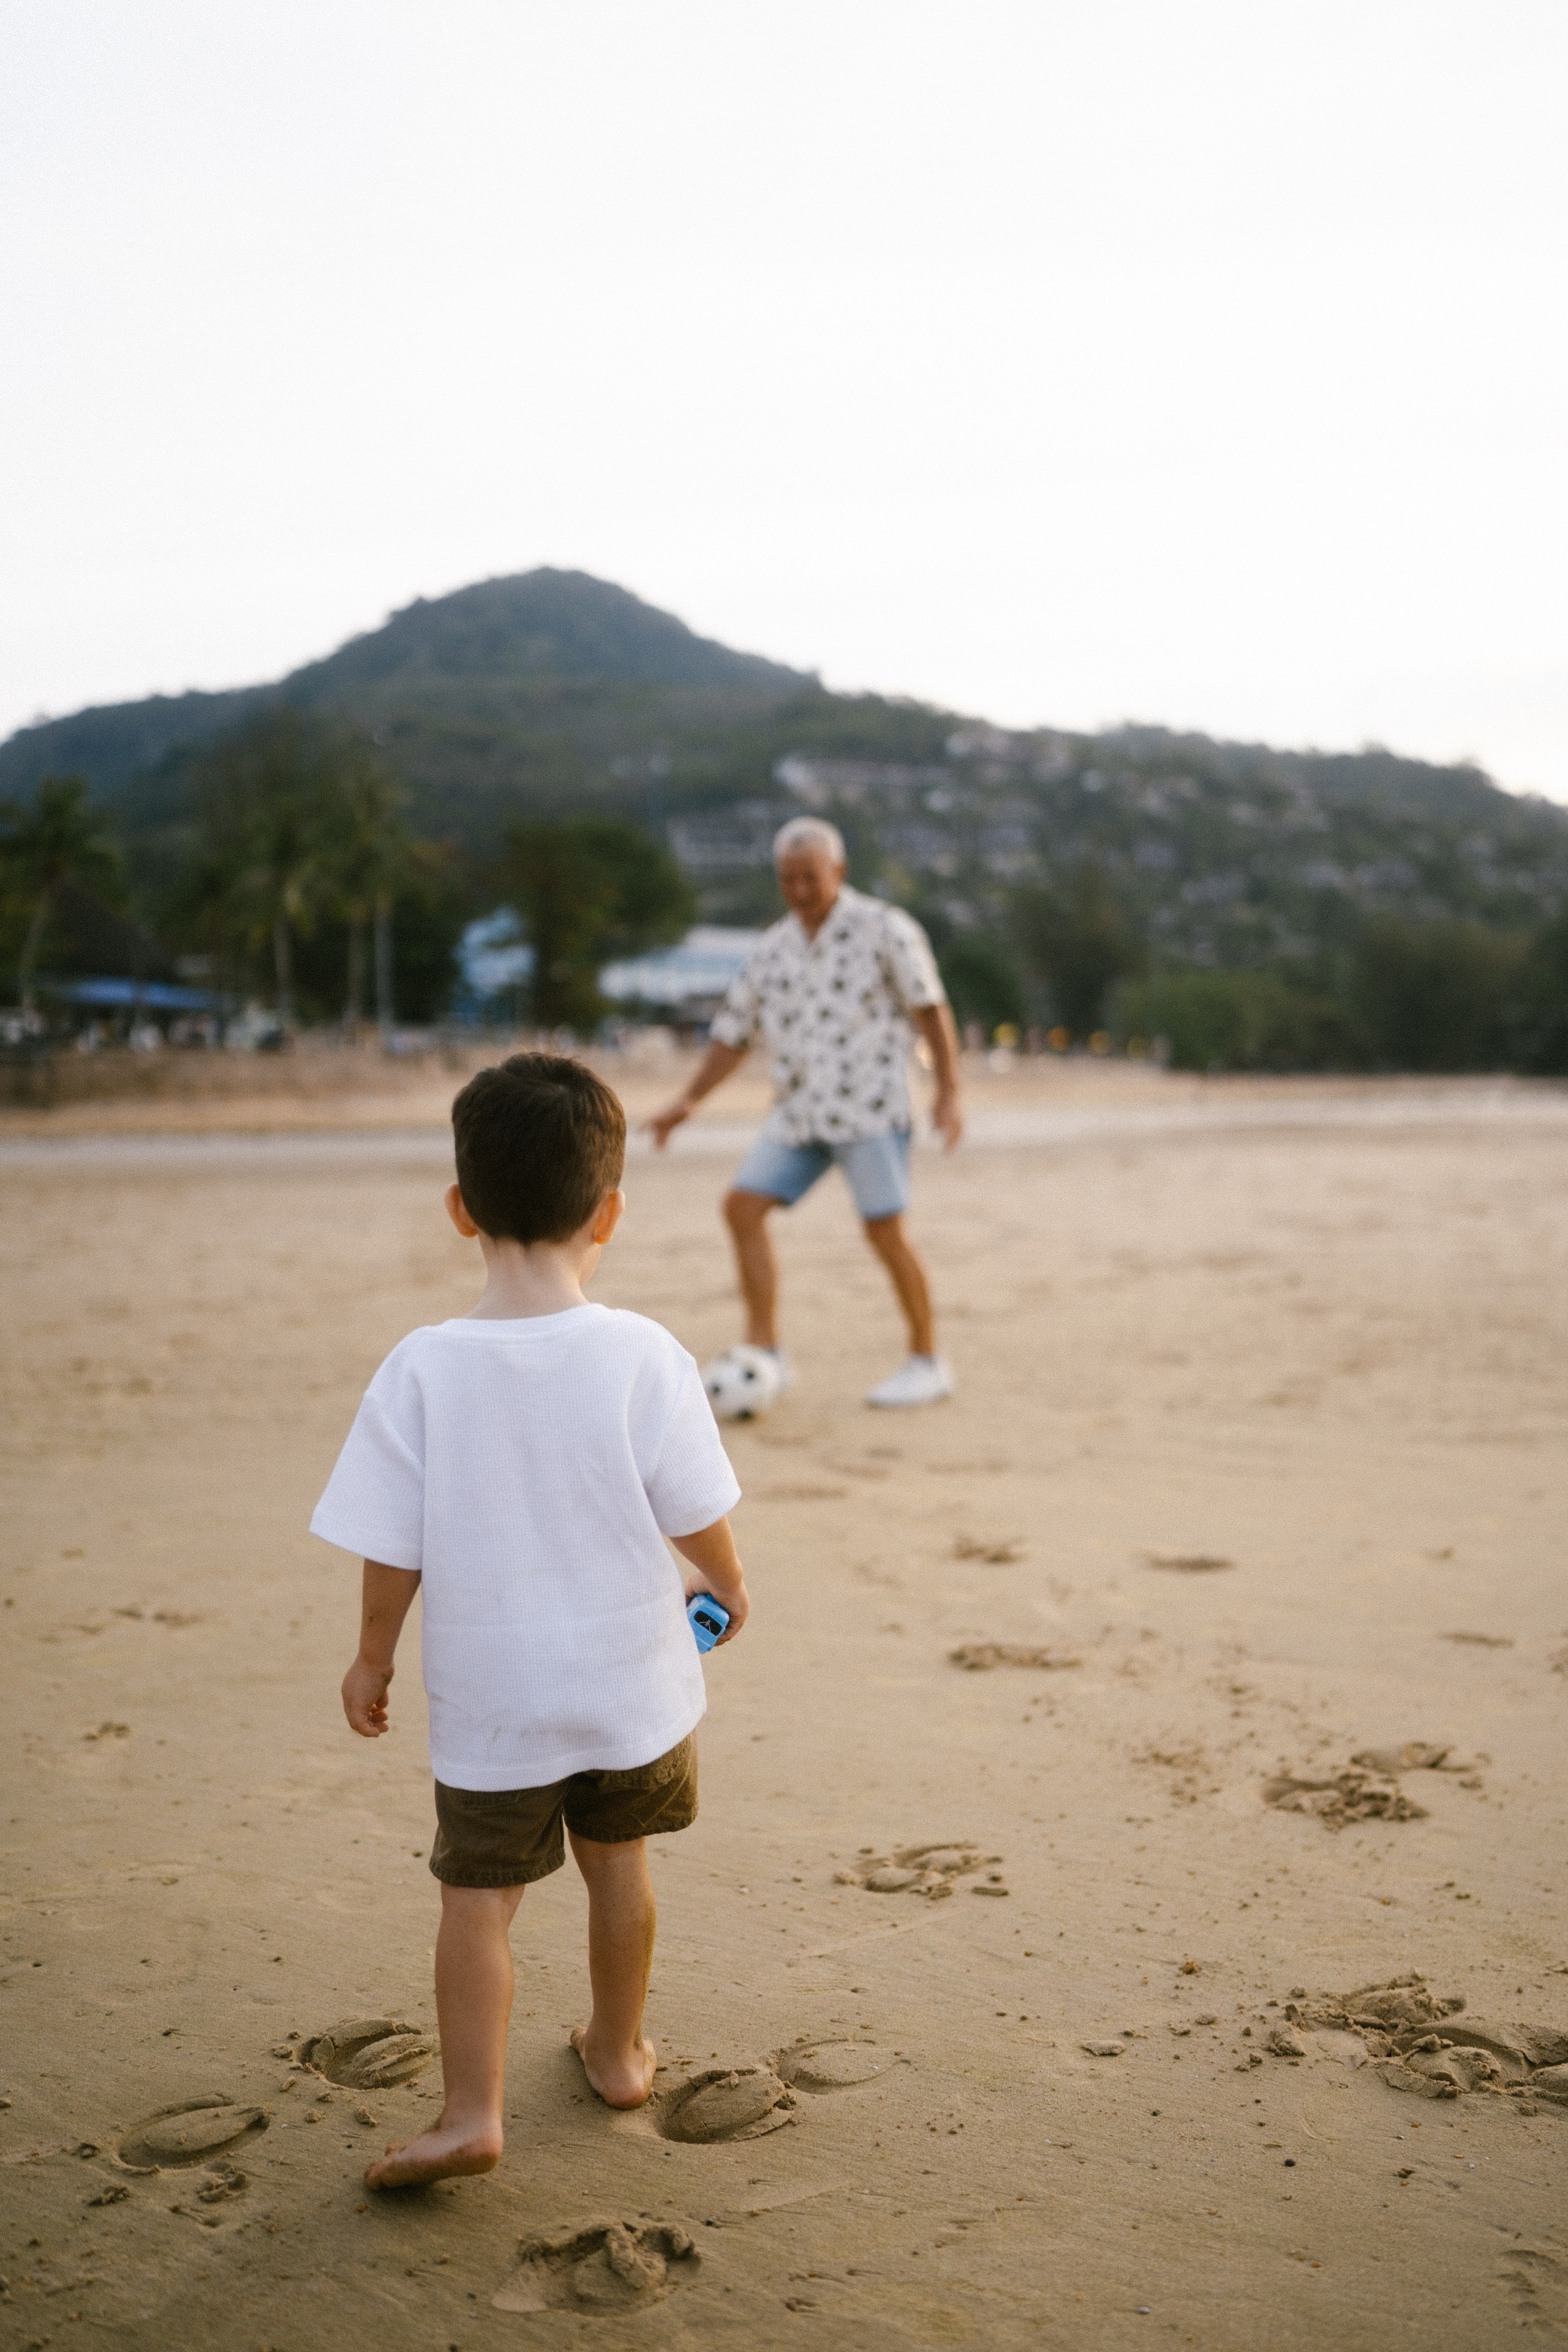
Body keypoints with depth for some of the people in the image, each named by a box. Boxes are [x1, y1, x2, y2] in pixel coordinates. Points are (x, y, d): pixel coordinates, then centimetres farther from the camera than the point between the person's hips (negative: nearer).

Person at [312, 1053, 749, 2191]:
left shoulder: (422, 1368, -16)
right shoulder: (645, 1356, -17)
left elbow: (393, 1545, -10)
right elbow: (696, 1515, -8)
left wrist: (373, 1658, 7)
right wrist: (727, 1584, 13)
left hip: (488, 1695, -1)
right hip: (629, 1678, 2)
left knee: (478, 1895, 11)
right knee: (617, 1862, 21)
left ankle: (472, 2110, 7)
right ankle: (619, 2051, 39)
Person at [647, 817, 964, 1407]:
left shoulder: (885, 929, -4)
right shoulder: (773, 949, 11)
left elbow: (932, 1010, -5)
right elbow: (734, 1033, 15)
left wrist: (949, 1094, -14)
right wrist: (688, 1101, 3)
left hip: (871, 1105, -6)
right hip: (799, 1110, 6)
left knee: (885, 1231, -10)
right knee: (743, 1206, -7)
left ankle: (927, 1363, 7)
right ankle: (763, 1353, 0)